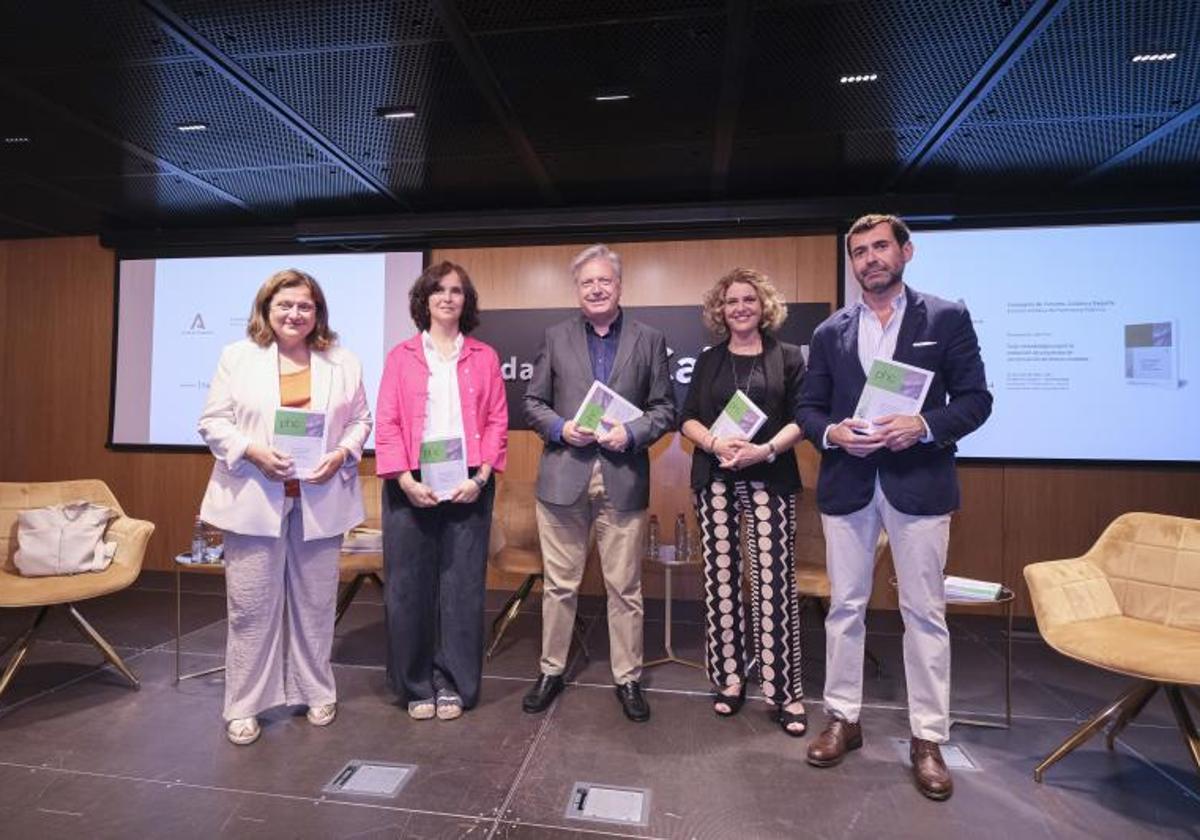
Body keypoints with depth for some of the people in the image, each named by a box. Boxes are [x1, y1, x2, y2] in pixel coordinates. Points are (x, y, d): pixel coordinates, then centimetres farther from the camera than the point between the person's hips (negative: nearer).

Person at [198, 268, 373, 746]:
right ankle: (243, 706, 22)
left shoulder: (342, 363, 7)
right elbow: (213, 422, 2)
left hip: (320, 500, 1)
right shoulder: (237, 357, 4)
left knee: (315, 603, 11)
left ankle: (317, 694, 28)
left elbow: (360, 420, 8)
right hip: (254, 500, -1)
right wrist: (253, 451, -15)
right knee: (251, 605, 5)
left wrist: (342, 454, -10)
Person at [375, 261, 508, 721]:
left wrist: (480, 477, -8)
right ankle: (416, 685, 23)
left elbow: (497, 422, 3)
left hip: (468, 486, 0)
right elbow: (387, 424, 1)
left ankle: (453, 684, 21)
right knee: (409, 586, 5)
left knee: (463, 585, 5)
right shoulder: (401, 356, 8)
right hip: (412, 485, 0)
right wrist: (406, 480, -11)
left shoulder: (483, 358, 9)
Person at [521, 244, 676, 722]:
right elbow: (533, 402, 8)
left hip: (623, 479, 0)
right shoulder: (556, 338, 9)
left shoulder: (649, 340, 7)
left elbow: (665, 408, 5)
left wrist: (632, 434, -12)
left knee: (625, 587, 9)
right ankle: (551, 671, 30)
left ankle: (628, 678, 26)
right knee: (559, 585, 11)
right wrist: (560, 428, -10)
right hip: (563, 477, 1)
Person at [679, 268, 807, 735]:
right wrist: (715, 443, -13)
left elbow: (801, 418, 0)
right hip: (715, 480, 2)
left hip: (770, 480, -2)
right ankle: (729, 679, 17)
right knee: (721, 579, 4)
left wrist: (766, 449, -17)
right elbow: (689, 419, 7)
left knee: (773, 581, -5)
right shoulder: (708, 361, 13)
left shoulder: (787, 357, 7)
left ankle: (783, 691, 7)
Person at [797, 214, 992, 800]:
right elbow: (808, 407, 8)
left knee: (924, 613, 6)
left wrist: (924, 426, -18)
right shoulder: (830, 332, 10)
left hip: (918, 482, -2)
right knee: (845, 607, 10)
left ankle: (927, 738, 21)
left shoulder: (947, 318, 3)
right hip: (847, 484, 2)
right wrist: (832, 432, -12)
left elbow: (975, 399, -1)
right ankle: (843, 718, 25)